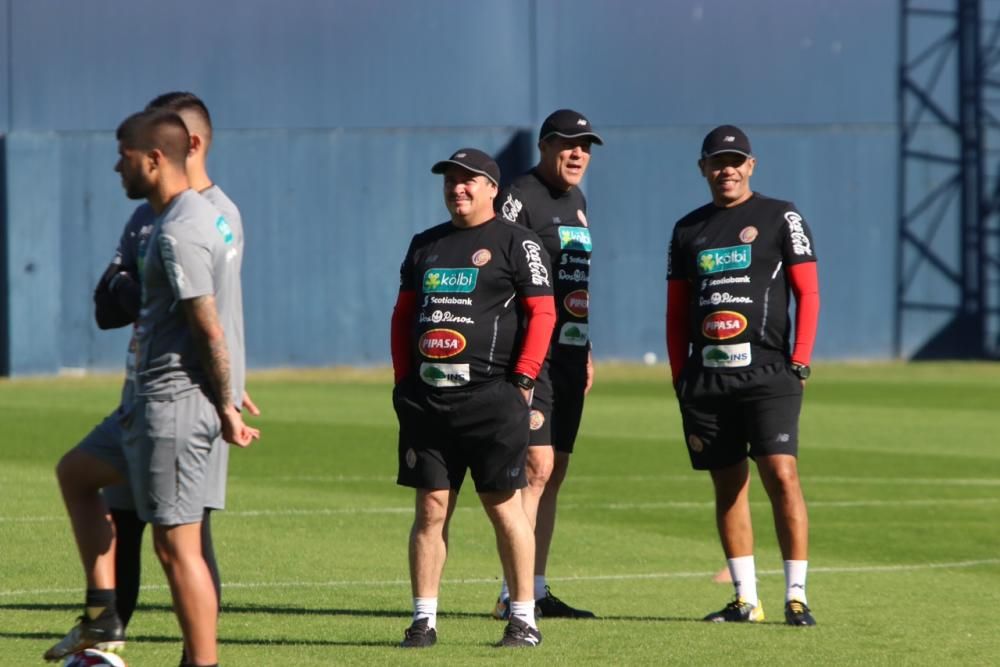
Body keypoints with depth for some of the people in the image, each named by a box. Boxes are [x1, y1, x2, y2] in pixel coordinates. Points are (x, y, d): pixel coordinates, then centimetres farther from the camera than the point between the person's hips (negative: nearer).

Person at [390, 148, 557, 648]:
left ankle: (524, 619, 6)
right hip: (426, 397, 5)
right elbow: (403, 315, 20)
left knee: (503, 506, -2)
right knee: (430, 509, 4)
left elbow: (542, 313, -5)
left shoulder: (515, 242, 1)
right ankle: (423, 619, 6)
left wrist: (522, 378, -11)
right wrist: (403, 378, 10)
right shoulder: (425, 246, 18)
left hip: (492, 398, -5)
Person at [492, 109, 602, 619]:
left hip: (568, 356, 9)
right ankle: (512, 594, -13)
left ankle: (535, 591, 14)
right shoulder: (519, 198, -10)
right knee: (537, 466, -14)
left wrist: (585, 350, 23)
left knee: (553, 474, 9)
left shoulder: (575, 202, 18)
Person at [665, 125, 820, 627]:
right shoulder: (688, 230, 15)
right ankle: (745, 599, 10)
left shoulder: (780, 217, 3)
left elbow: (807, 293, 0)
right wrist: (679, 375, 10)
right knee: (728, 485, 5)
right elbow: (676, 311, 18)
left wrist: (800, 362, -8)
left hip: (767, 372, -4)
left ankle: (796, 595, -12)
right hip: (707, 375, 4)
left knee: (781, 474, -14)